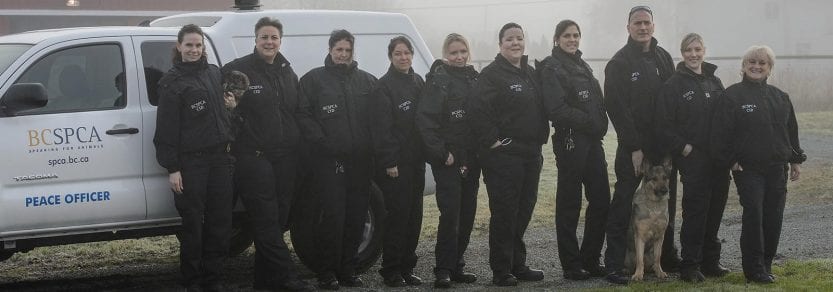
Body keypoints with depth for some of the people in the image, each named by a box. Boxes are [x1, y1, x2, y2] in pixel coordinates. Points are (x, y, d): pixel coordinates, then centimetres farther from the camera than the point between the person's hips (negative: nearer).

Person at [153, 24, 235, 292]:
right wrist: (172, 168, -12)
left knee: (220, 221, 4)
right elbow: (167, 128, -7)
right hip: (190, 161, -5)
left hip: (219, 158, 5)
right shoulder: (172, 81, -2)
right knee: (193, 222, -2)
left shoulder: (214, 73, 14)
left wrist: (231, 104, 9)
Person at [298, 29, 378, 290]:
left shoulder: (366, 81, 13)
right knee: (333, 217, -8)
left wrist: (370, 145, -1)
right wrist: (321, 142, -12)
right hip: (329, 161, -4)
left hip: (360, 160, 4)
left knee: (356, 217, 6)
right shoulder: (314, 79, 3)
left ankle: (347, 270, 17)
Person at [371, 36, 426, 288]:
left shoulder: (418, 82, 14)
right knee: (397, 215, -6)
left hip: (416, 160, 7)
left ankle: (407, 268, 16)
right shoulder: (384, 86, -8)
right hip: (395, 162, -7)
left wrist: (426, 153, 9)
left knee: (414, 215, 8)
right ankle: (391, 270, 1)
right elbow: (381, 128, -13)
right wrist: (389, 162, -17)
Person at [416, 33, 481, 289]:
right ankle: (443, 270, -4)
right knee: (450, 213, -10)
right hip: (447, 159, -6)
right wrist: (441, 153, -17)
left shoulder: (474, 78, 12)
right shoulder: (438, 79, -8)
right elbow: (425, 119, -15)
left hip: (471, 158, 6)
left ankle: (456, 266, 18)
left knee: (467, 213, 8)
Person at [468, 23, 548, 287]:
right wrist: (492, 141, -18)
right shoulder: (492, 74, -9)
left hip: (531, 153, 8)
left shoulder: (531, 74, 16)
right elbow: (478, 110, -18)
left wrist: (541, 137, 13)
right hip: (504, 154, -8)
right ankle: (501, 271, 1)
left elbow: (541, 108, 24)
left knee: (524, 210, 12)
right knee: (504, 213, -5)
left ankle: (517, 265, 22)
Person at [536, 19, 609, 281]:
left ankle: (590, 259, 16)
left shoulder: (582, 66, 18)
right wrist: (590, 122, -13)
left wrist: (600, 125, 3)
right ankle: (571, 265, 6)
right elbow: (558, 109, -17)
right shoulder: (552, 68, -6)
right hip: (570, 141, -8)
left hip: (593, 141, 8)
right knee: (569, 203, -1)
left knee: (601, 200, 6)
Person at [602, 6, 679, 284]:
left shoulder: (663, 58, 11)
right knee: (622, 207, -5)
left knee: (666, 205, 13)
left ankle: (668, 258, 27)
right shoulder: (619, 63, -7)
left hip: (664, 145, 6)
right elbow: (616, 108, -11)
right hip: (633, 147, -6)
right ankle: (614, 266, -3)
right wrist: (634, 148, -14)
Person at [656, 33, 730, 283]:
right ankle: (690, 265, 0)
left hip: (718, 157, 6)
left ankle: (710, 261, 20)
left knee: (716, 208, 9)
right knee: (695, 209, -7)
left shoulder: (714, 82, 14)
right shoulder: (674, 84, -4)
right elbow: (665, 124, -8)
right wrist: (683, 148, -13)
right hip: (692, 157, -6)